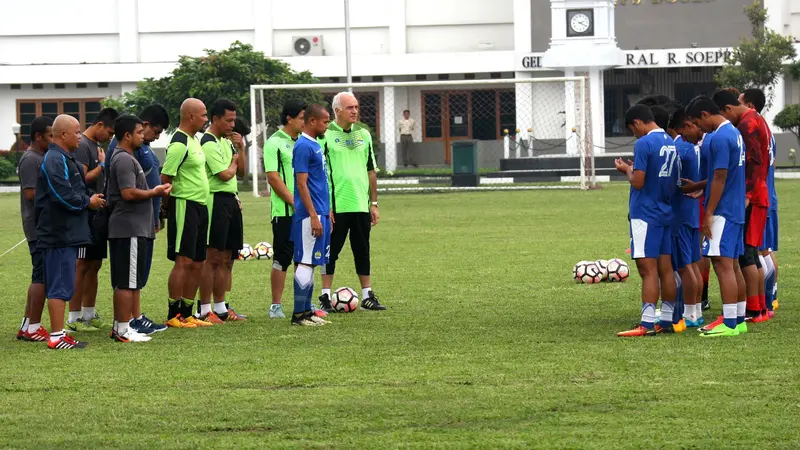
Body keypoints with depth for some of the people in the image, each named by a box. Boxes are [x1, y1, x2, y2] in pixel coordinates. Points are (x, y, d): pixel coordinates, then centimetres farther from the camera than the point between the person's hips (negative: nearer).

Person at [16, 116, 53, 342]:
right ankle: (33, 327, -3)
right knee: (42, 277, -7)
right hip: (39, 228, -11)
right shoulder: (31, 160, -14)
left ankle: (27, 326, 18)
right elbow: (31, 193, -22)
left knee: (40, 277, 13)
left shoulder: (42, 158, 17)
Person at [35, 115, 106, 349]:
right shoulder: (54, 161, -17)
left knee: (62, 286, 13)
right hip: (59, 234, -11)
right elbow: (64, 197, -23)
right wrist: (89, 202, -9)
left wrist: (90, 198, 8)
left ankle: (59, 333, 18)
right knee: (60, 287, -8)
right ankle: (57, 337, -7)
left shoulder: (66, 159, 17)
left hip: (67, 233, 11)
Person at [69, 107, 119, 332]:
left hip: (97, 214, 10)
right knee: (81, 265, -7)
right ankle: (74, 318, -3)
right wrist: (102, 165, -13)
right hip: (85, 214, -10)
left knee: (94, 264, 13)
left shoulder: (96, 146, 17)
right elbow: (82, 179, -21)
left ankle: (89, 314, 20)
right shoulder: (82, 145, -13)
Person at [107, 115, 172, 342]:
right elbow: (128, 193, -22)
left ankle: (120, 326, 17)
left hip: (133, 228, 11)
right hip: (129, 229, -11)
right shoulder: (124, 160, -14)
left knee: (125, 282, 13)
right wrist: (154, 192, -10)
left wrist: (154, 191, 16)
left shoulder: (126, 158, 19)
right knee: (127, 282, -7)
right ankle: (123, 329, -5)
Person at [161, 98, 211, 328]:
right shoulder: (179, 144, -15)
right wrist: (170, 205, -12)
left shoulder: (194, 141, 16)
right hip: (184, 206, -10)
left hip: (200, 206, 10)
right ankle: (173, 315, -6)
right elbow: (165, 178, -18)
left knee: (197, 263, 11)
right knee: (183, 261, -9)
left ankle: (186, 314, 16)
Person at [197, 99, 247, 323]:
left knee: (225, 258, 11)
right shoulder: (209, 144, -13)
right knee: (213, 258, -8)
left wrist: (240, 148, 4)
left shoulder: (227, 142, 16)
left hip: (231, 201, 9)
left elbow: (241, 171, 18)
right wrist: (233, 162, 1)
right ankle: (205, 311, -5)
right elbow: (225, 175, -19)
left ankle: (220, 308, 17)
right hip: (217, 201, -9)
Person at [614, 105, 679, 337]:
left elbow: (638, 182, -19)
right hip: (665, 213, 8)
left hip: (645, 214, -8)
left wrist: (627, 169, 1)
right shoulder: (670, 143, 11)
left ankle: (647, 324, -12)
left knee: (648, 269, -9)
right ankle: (667, 320, 13)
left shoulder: (644, 143, -15)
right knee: (665, 268, 10)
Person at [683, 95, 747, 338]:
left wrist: (709, 214, -16)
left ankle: (729, 323, -11)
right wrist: (697, 186, 21)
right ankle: (739, 319, 17)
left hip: (723, 211, -10)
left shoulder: (719, 138, -17)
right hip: (736, 210, 10)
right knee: (732, 265, 13)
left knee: (723, 264, -10)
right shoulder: (734, 133, 13)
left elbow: (720, 178, -19)